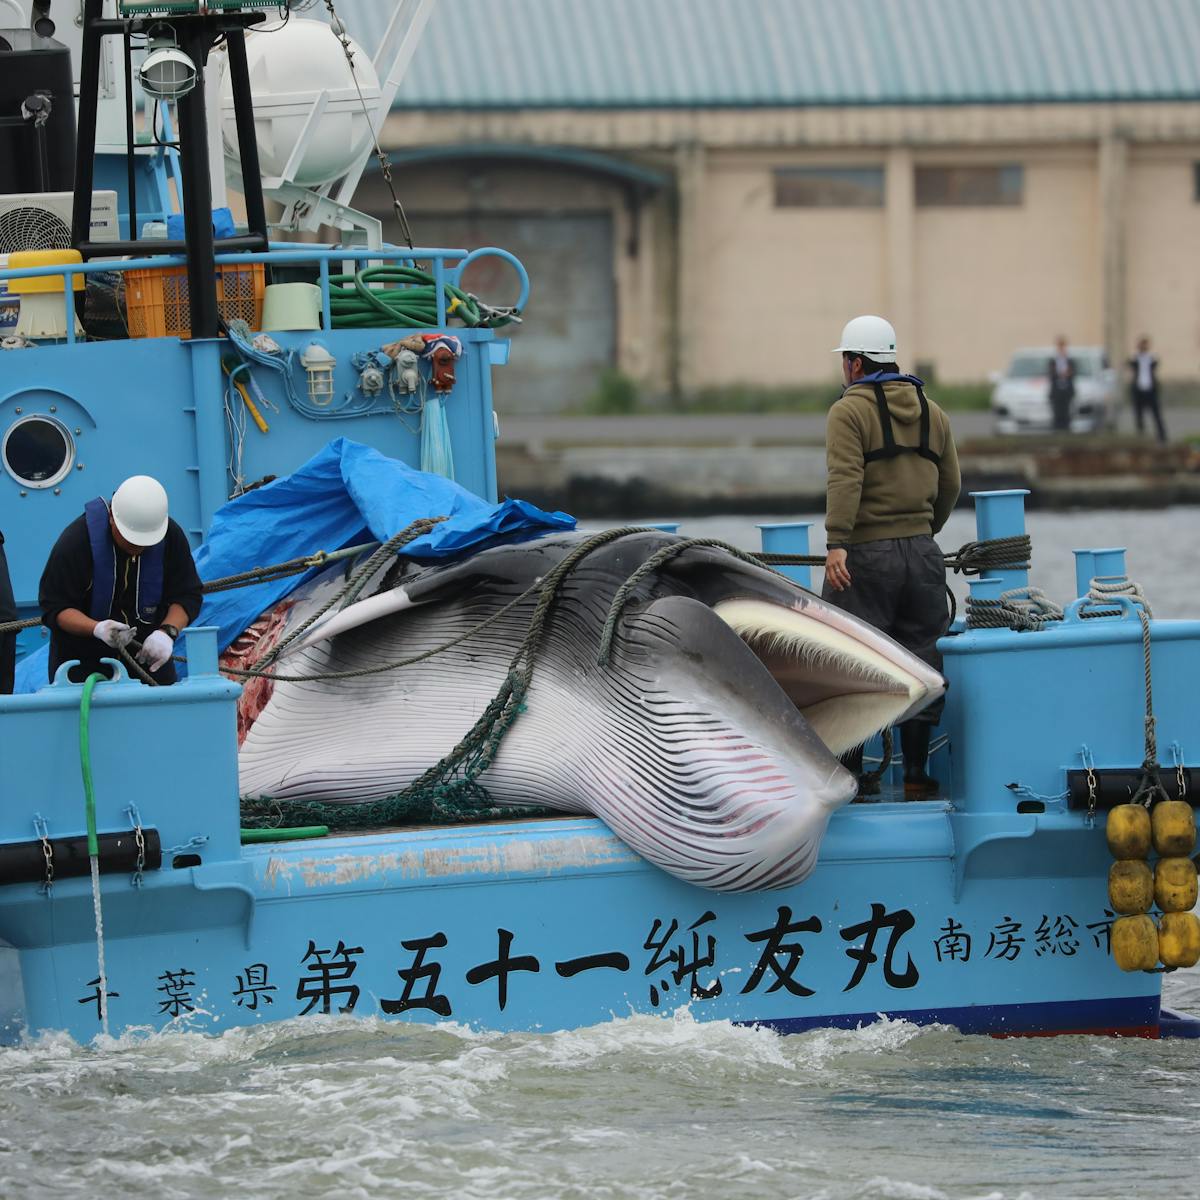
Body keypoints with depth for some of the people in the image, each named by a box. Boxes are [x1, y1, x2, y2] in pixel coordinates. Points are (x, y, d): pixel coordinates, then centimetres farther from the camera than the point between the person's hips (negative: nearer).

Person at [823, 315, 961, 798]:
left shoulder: (850, 411, -6)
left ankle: (849, 772, -1)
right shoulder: (932, 413, 13)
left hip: (864, 557, -5)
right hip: (921, 555, 5)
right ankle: (916, 772, 10)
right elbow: (950, 485, 17)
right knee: (920, 660, 9)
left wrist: (836, 543, -25)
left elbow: (845, 480, -19)